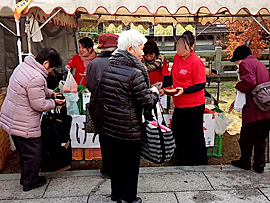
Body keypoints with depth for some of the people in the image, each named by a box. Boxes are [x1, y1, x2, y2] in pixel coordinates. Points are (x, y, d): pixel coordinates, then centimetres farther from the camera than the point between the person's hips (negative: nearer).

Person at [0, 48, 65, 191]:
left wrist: (49, 92, 13)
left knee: (24, 152, 25)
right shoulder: (36, 78, -28)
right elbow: (39, 105, -22)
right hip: (24, 125, -10)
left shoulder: (24, 66, 5)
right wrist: (55, 103, -6)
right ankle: (30, 183, 27)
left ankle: (25, 178, 41)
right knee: (32, 154, 9)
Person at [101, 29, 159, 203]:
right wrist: (155, 93, 3)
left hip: (109, 128, 7)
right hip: (129, 130, -7)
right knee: (131, 163, 11)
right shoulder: (135, 73, -21)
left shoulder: (109, 69, 3)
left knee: (117, 161, 22)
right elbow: (147, 102, -18)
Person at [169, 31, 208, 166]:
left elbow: (201, 85, -17)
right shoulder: (177, 57, 5)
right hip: (179, 104, 8)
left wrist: (184, 91, -28)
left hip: (194, 105, -8)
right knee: (179, 134, 17)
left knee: (195, 137, 5)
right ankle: (184, 163, 35)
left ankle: (200, 165, 23)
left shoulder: (196, 62, -17)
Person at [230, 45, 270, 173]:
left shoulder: (245, 63, -6)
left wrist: (238, 86, -2)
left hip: (254, 110, -8)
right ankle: (259, 165, 22)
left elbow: (249, 82, -25)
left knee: (246, 137, 9)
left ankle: (245, 162, 24)